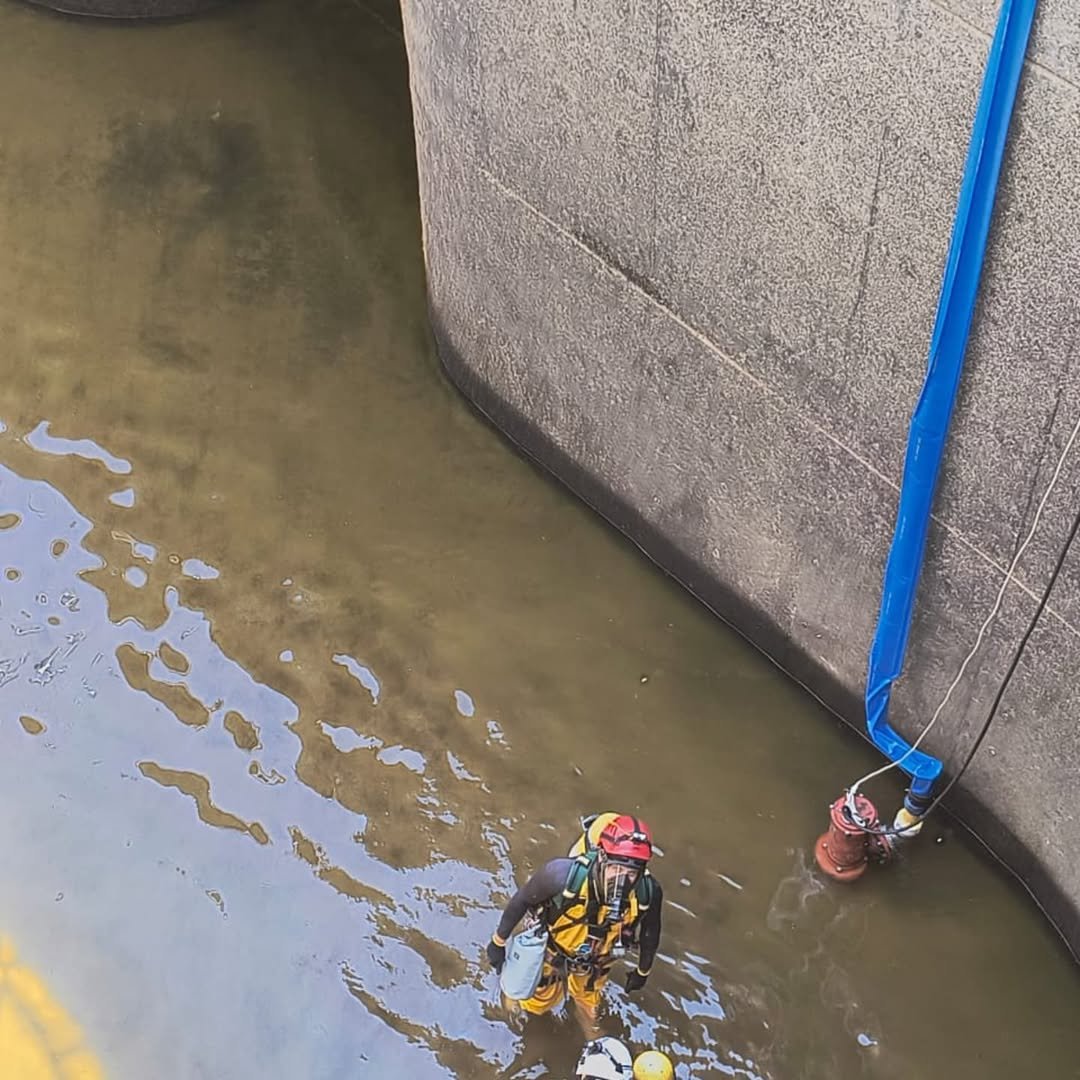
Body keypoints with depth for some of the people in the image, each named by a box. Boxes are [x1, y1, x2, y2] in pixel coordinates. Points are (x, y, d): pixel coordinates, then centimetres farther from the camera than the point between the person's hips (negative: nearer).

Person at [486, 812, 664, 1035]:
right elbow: (522, 899, -23)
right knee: (541, 1000, 28)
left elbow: (649, 934, -12)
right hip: (552, 950, -2)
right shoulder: (565, 874, -44)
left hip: (595, 964, 2)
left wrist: (643, 972, 6)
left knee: (588, 1001, 33)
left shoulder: (647, 893, -36)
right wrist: (499, 941, -10)